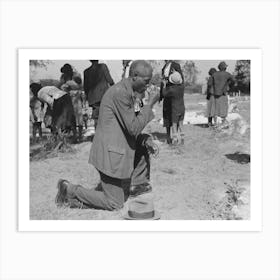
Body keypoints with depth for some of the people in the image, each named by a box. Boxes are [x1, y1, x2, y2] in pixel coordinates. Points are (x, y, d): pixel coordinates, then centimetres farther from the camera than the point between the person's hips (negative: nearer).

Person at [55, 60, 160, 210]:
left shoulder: (128, 91, 10)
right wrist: (150, 104, -14)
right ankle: (71, 191, 8)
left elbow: (130, 127, 18)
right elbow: (134, 128, -21)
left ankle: (137, 184, 24)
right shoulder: (120, 92, -22)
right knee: (115, 204, 1)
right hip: (110, 154, -9)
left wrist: (144, 138, 2)